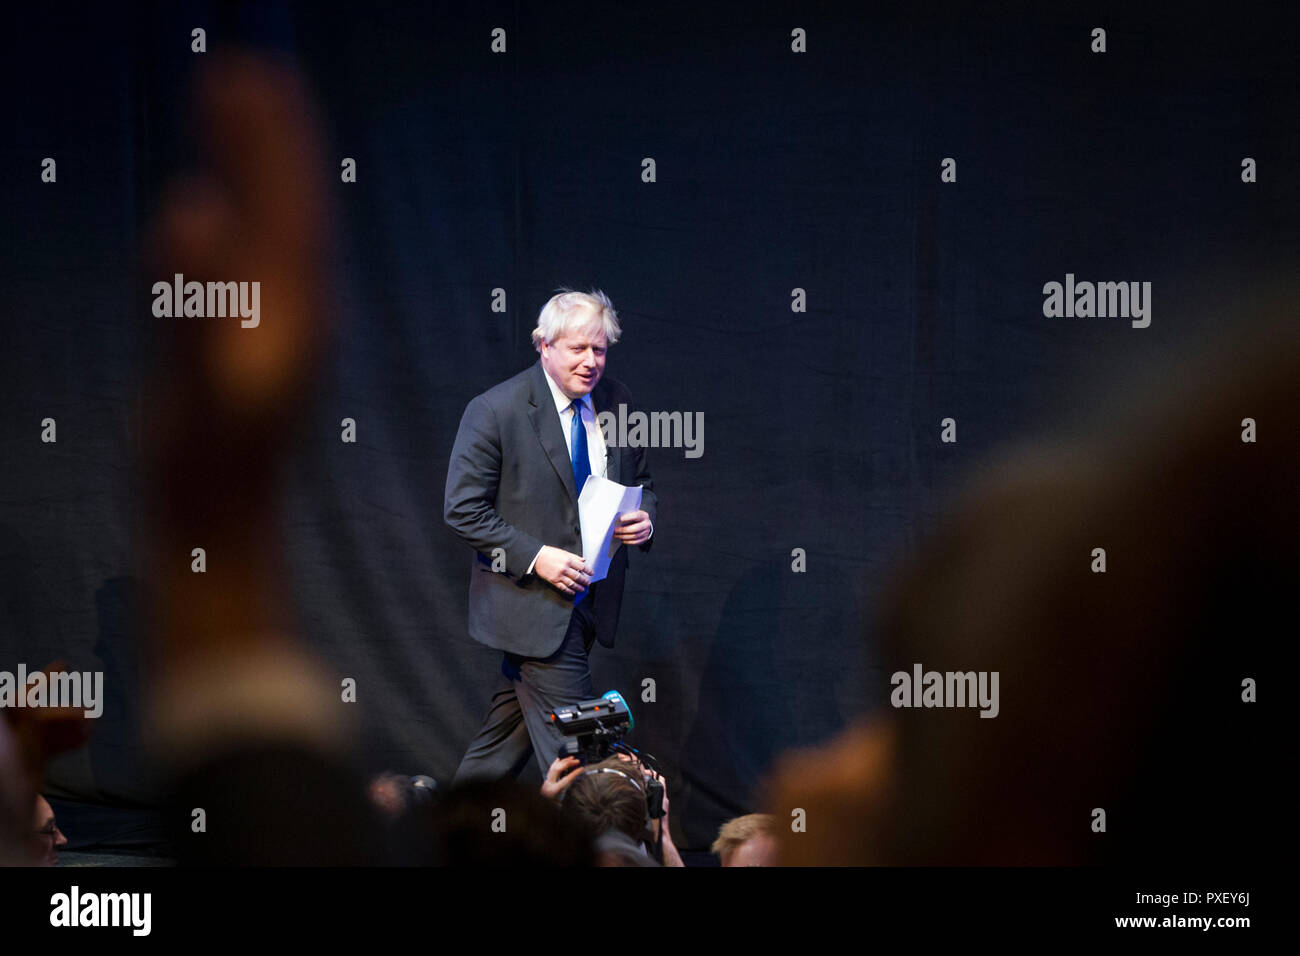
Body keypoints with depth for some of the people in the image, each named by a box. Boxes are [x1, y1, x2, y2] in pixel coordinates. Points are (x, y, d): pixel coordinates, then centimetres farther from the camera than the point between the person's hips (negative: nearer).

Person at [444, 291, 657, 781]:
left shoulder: (615, 401, 5)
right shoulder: (495, 410, -12)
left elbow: (640, 480, 18)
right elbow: (463, 508, -11)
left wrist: (644, 519, -6)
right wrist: (535, 557, -21)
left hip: (591, 602, 6)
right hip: (533, 605, -6)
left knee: (512, 725, 15)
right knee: (573, 743, -8)